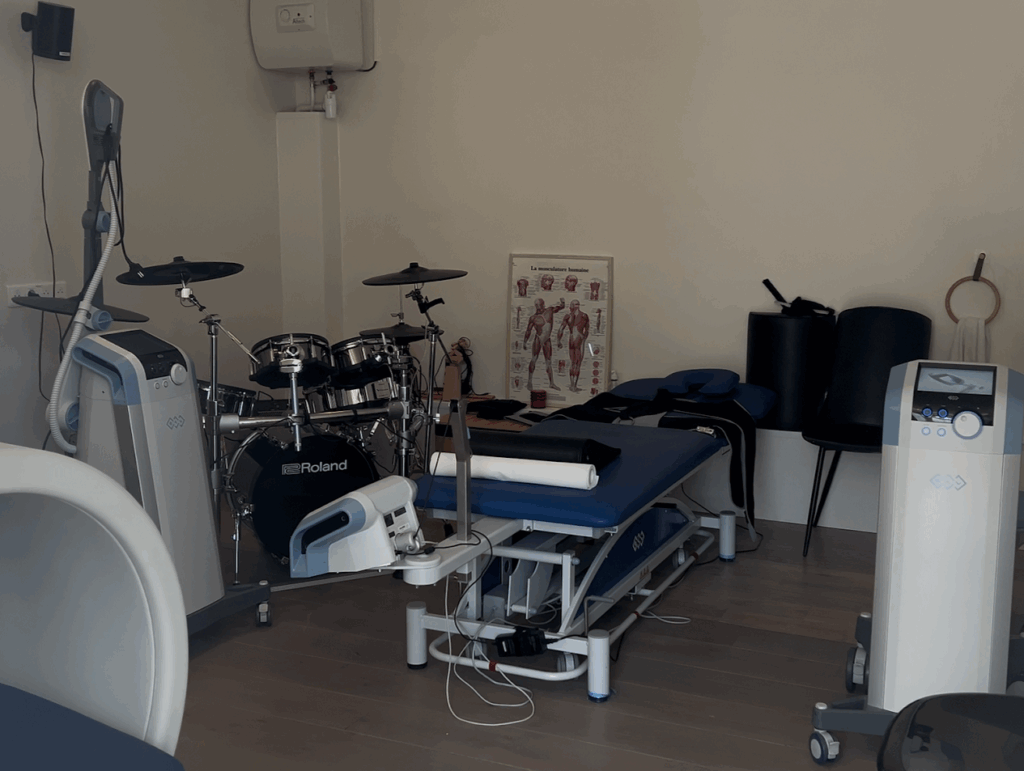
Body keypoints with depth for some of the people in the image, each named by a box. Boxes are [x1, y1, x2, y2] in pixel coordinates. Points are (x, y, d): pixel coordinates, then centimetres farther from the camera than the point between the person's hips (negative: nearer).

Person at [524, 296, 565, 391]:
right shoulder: (533, 318, -4)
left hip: (547, 340, 3)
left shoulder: (550, 311, 3)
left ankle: (552, 383, 11)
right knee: (534, 359, -12)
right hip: (538, 339, -3)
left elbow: (561, 307, 6)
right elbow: (528, 331, -1)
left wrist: (562, 302, -17)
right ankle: (529, 381, -11)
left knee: (548, 362, 8)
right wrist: (524, 342, -4)